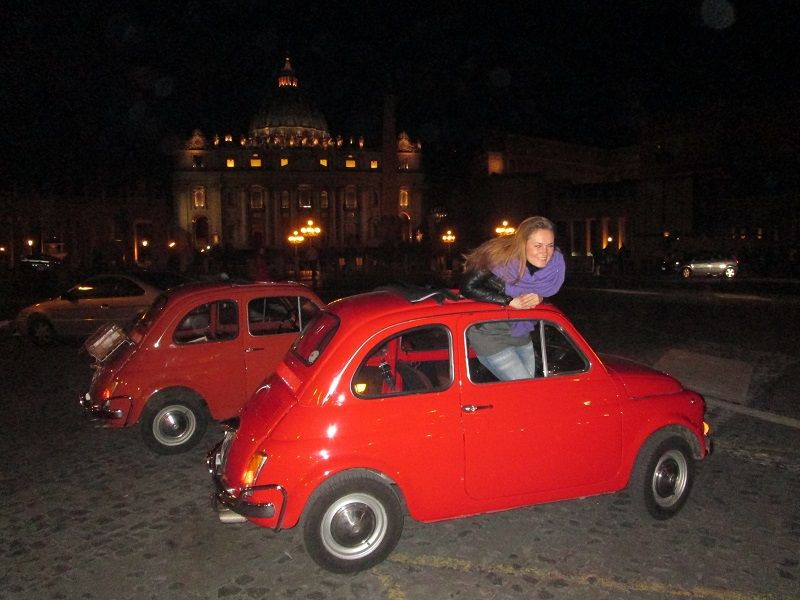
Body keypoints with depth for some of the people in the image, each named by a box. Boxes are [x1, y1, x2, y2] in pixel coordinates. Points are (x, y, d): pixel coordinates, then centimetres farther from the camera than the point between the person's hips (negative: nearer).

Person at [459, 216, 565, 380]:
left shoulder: (555, 263, -13)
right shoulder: (501, 260, -29)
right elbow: (468, 287, -26)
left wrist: (539, 298, -21)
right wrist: (510, 301, -30)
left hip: (520, 334, 6)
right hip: (490, 337, -6)